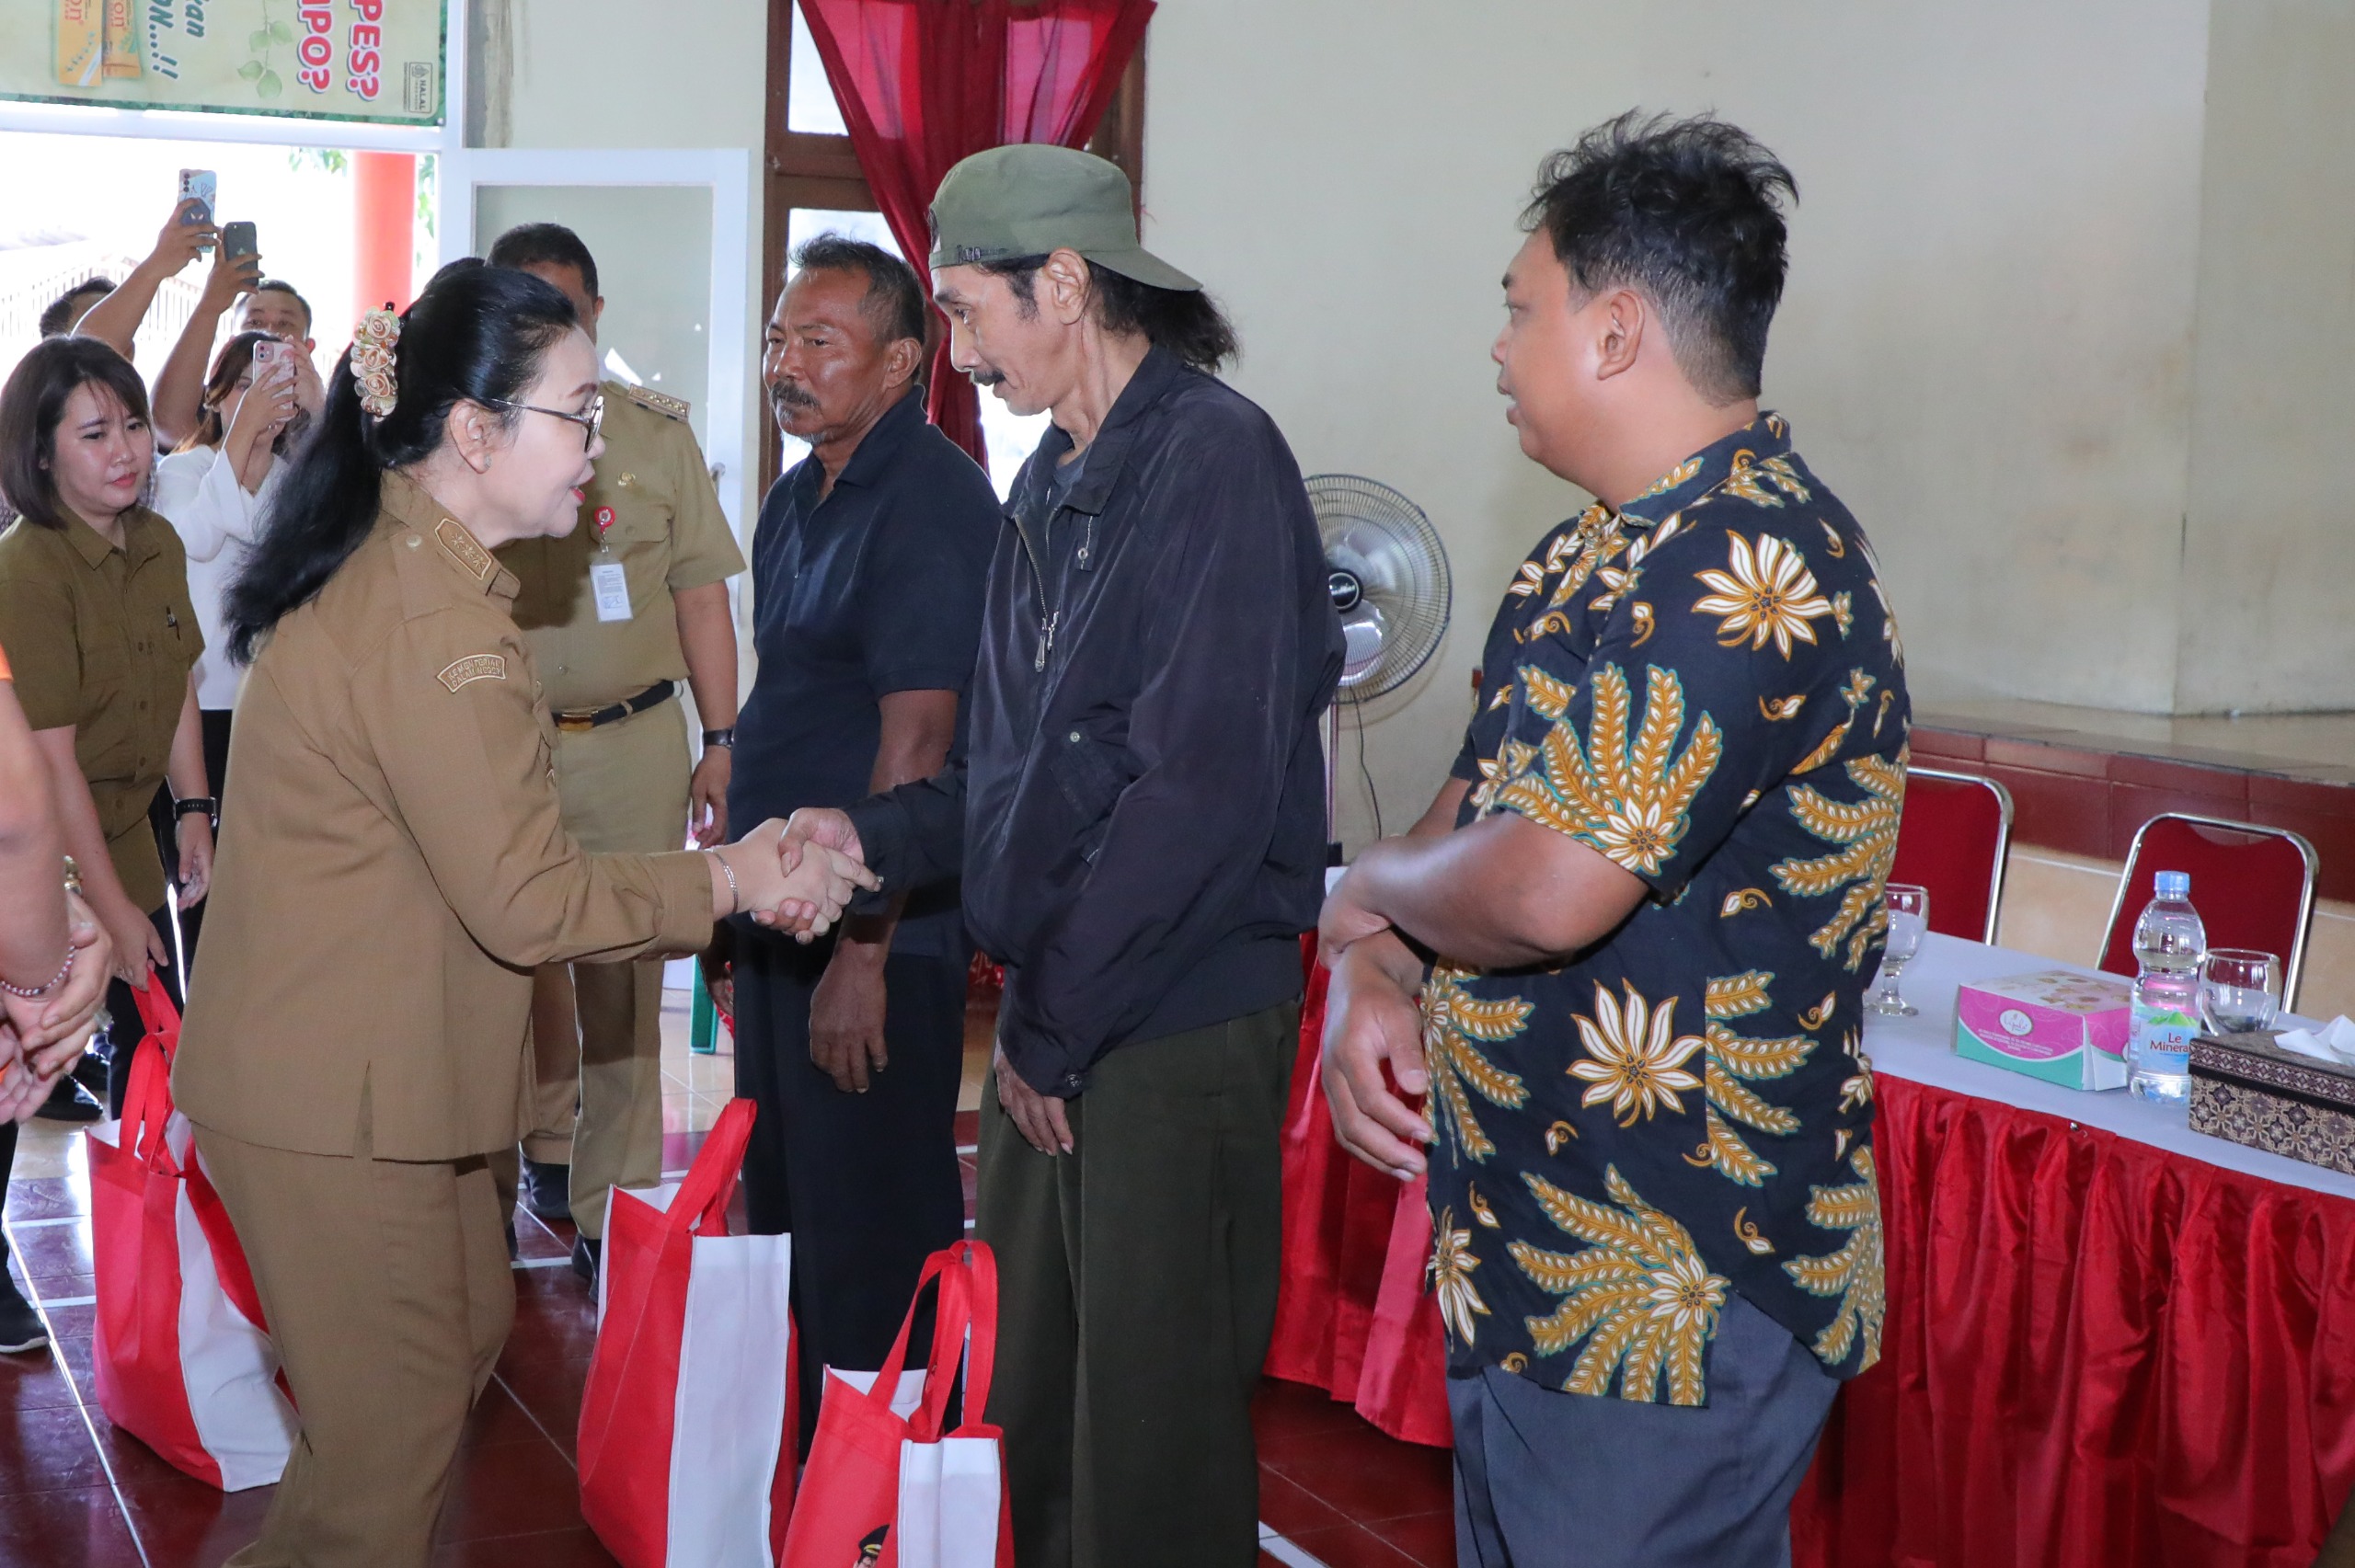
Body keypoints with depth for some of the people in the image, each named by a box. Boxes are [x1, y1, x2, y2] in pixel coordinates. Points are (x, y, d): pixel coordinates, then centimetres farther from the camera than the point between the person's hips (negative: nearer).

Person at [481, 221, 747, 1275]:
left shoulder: (657, 433, 6)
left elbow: (701, 594, 8)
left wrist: (721, 741, 3)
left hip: (632, 743, 0)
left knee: (622, 980, 2)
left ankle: (611, 1210, 11)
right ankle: (545, 1149, 29)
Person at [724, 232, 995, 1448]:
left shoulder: (932, 502, -16)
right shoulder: (798, 500, 13)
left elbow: (918, 744, -21)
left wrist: (864, 951, -23)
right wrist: (744, 920, 18)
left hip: (879, 939, -10)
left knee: (871, 1257, -1)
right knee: (786, 1224, 18)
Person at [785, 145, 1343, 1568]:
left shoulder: (1215, 459, -14)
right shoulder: (1055, 487, 14)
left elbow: (1203, 790, -22)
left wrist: (1054, 1026, -16)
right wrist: (874, 835, 5)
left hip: (1177, 1025, -8)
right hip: (1057, 1023, 8)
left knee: (1153, 1442, 2)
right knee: (1035, 1403, 17)